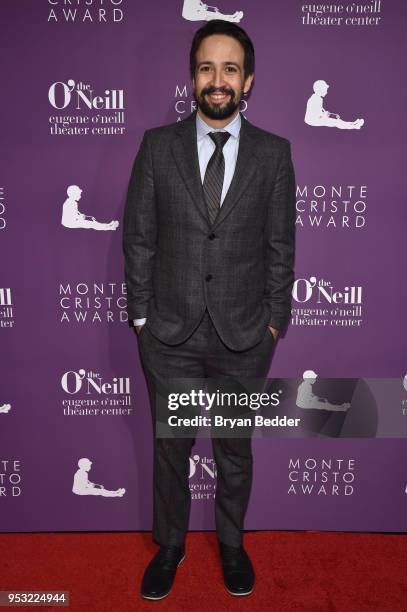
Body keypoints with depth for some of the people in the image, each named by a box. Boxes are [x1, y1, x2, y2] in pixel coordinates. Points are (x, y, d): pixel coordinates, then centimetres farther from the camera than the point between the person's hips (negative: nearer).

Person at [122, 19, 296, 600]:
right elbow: (138, 237, 1)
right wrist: (141, 314, -1)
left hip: (244, 336, 0)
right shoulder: (157, 145, -1)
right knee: (170, 448, 17)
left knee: (235, 449, 18)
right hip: (169, 334, 1)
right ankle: (170, 545, 42)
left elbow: (281, 245, 1)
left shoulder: (274, 153, -2)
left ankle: (231, 543, 44)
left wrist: (274, 322, 0)